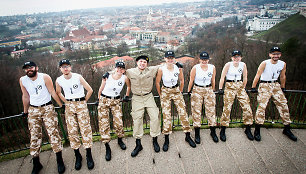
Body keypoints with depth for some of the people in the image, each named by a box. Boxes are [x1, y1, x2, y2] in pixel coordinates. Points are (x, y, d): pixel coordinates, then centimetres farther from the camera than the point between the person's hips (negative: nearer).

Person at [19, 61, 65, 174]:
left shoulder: (45, 77, -9)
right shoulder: (22, 80, 2)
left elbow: (53, 92, -4)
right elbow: (25, 96, 13)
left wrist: (61, 105, 0)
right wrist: (25, 111, 19)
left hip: (47, 108, -3)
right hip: (33, 110, 3)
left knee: (53, 132, -6)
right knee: (34, 136, 5)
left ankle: (59, 161, 4)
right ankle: (36, 164, 18)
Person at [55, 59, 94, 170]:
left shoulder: (78, 77, -10)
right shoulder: (59, 80, -1)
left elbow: (90, 90, -6)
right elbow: (58, 93, 19)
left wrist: (83, 102, -1)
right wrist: (66, 102, 10)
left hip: (81, 104, -3)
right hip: (69, 106, 3)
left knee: (85, 129, -4)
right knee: (72, 131, 4)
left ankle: (89, 156, 7)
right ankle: (77, 156, 18)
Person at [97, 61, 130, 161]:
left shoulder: (124, 78, -8)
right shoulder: (107, 76, -11)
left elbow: (128, 86, 13)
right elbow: (101, 88, 2)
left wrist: (127, 96, 16)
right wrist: (99, 99, 9)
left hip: (116, 101, 1)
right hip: (104, 100, -1)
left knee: (119, 123, -4)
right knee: (104, 123, -3)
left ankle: (120, 140, 26)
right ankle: (107, 148, 7)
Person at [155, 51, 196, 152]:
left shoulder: (178, 68, -8)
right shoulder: (161, 69, -14)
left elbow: (182, 81, 7)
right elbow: (157, 83, -2)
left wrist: (180, 92, 11)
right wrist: (160, 95, 4)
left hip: (176, 91, 2)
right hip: (165, 92, -2)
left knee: (183, 113, 0)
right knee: (166, 116, -2)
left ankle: (188, 137, 16)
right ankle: (166, 140, 11)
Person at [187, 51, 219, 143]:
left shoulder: (212, 67, 0)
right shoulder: (195, 68, -8)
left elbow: (213, 80, 10)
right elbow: (191, 81, -1)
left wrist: (213, 91, 16)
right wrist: (189, 91, 3)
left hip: (209, 90, 2)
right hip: (197, 90, -2)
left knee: (211, 111, 5)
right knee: (197, 112, 1)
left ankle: (213, 132, 22)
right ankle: (197, 134, 13)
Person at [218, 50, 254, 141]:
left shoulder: (243, 65, 4)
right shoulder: (228, 64, -6)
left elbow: (245, 78, 14)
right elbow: (222, 77, -6)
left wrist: (243, 88, 15)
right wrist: (220, 89, -7)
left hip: (240, 86, 4)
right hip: (230, 87, -4)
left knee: (247, 107, -2)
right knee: (227, 108, -9)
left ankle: (248, 130, 15)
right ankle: (222, 131, 3)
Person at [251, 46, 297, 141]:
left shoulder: (283, 64, 3)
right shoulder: (265, 63, -12)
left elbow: (282, 77, 17)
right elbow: (257, 76, -9)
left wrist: (283, 88, 24)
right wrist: (253, 87, -7)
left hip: (276, 85, 5)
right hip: (264, 85, -5)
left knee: (284, 105, 4)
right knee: (262, 106, -15)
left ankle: (287, 129, 21)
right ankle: (257, 131, -8)